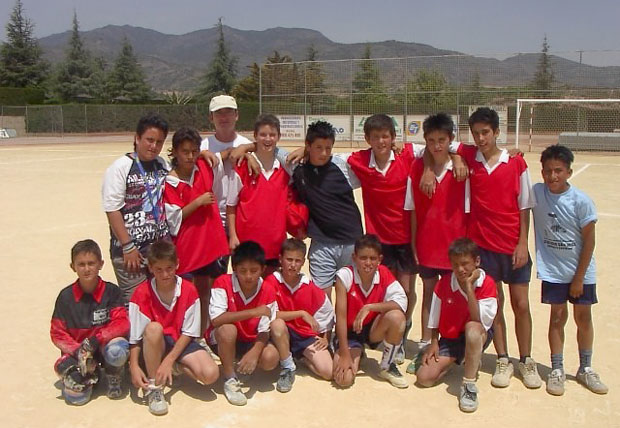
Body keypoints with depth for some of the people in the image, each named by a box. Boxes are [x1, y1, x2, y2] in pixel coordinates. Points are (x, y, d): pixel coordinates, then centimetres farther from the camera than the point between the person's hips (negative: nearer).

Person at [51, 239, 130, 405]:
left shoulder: (111, 291, -7)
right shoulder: (65, 296, -3)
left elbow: (122, 323, -14)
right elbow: (57, 334, -2)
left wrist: (94, 341, -27)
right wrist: (78, 351, -18)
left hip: (105, 345, -1)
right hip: (76, 350, 1)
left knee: (118, 349, -36)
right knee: (75, 396, -20)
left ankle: (114, 376, -1)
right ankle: (90, 376, 16)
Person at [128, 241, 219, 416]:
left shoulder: (189, 291, -11)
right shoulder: (142, 293, -13)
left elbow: (188, 333, -10)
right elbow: (135, 336, -14)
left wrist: (169, 360, -21)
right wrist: (134, 366, -27)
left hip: (180, 342, 1)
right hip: (154, 346, 0)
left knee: (210, 374, -25)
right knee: (154, 328, -37)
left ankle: (175, 366, 5)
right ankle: (153, 387, -19)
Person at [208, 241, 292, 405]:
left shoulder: (268, 291, -13)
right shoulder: (223, 283, -21)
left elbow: (264, 330, -14)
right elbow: (216, 319, -34)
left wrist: (255, 352, -35)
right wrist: (254, 312, -36)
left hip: (252, 342, 2)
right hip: (223, 341, -1)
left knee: (270, 358, -28)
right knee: (227, 329, -36)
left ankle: (288, 368, 9)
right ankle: (230, 380, -15)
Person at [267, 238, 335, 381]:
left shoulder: (310, 286, -5)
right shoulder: (272, 281, -13)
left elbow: (327, 311, 8)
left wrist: (325, 338, 1)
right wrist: (301, 313, -25)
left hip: (306, 335, 2)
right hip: (282, 334, -2)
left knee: (328, 372, -18)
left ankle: (300, 357, 13)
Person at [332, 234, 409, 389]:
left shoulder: (384, 274, -12)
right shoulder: (345, 275, -20)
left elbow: (402, 302, -28)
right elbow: (341, 316, -20)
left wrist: (369, 307, -37)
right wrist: (345, 354, -22)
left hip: (374, 329, 2)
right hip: (349, 331, -2)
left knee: (397, 316, -31)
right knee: (343, 379, -24)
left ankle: (387, 367, -5)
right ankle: (356, 353, 13)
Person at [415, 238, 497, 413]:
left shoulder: (487, 283, -16)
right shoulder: (444, 283, -9)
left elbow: (479, 321, -28)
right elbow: (434, 319, 3)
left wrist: (468, 286, -30)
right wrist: (434, 342, -5)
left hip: (479, 335, -3)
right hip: (449, 338, 4)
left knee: (472, 327, -41)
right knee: (424, 377, -13)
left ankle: (469, 385, -26)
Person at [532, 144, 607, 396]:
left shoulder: (581, 201, -15)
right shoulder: (536, 193, -10)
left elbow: (589, 240, -10)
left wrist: (579, 277, -8)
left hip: (581, 271, 0)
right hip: (552, 271, 0)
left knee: (583, 317, 10)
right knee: (557, 316, 5)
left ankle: (585, 369, 27)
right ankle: (557, 370, 19)